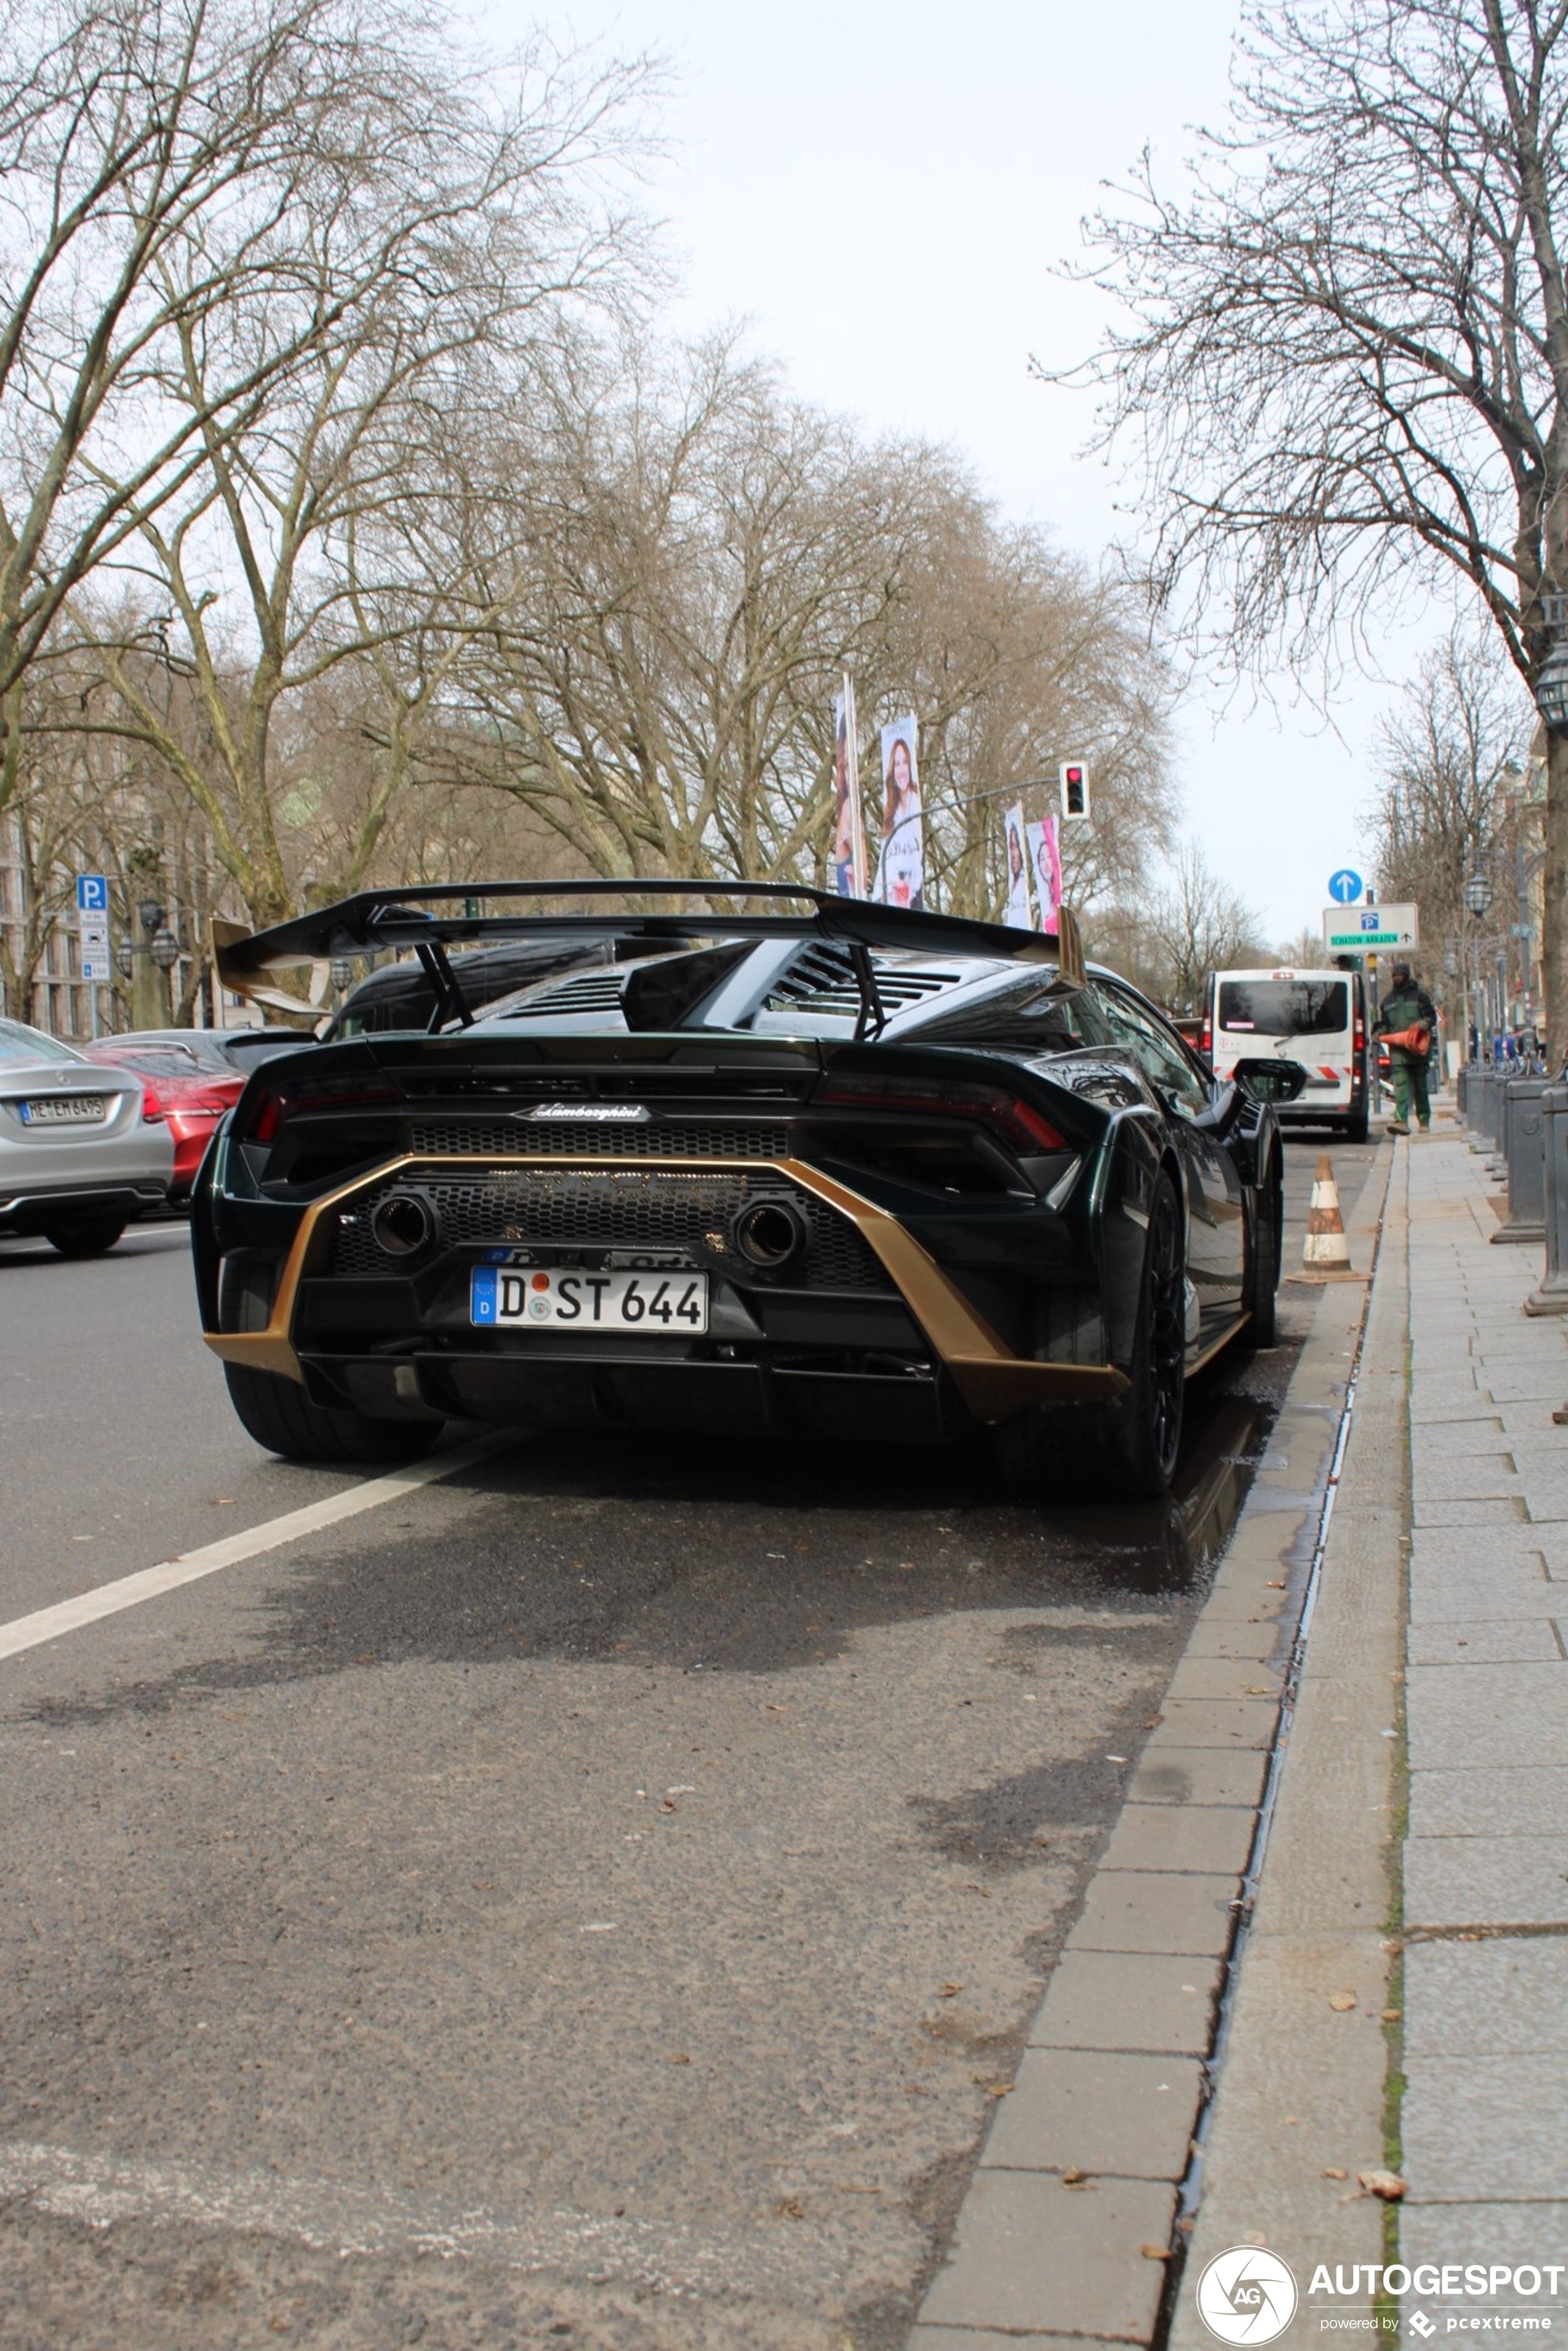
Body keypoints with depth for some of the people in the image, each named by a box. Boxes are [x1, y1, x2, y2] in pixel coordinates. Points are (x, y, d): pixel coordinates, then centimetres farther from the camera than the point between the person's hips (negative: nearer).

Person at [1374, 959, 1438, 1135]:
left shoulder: (1419, 995, 6)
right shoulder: (1388, 1000, 16)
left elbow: (1432, 1016, 5)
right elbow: (1384, 1022, 23)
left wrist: (1425, 1023, -16)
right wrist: (1379, 1032, 3)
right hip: (1397, 1049, 2)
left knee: (1420, 1086, 6)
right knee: (1400, 1084, -12)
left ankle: (1424, 1122, 15)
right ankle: (1401, 1120, -22)